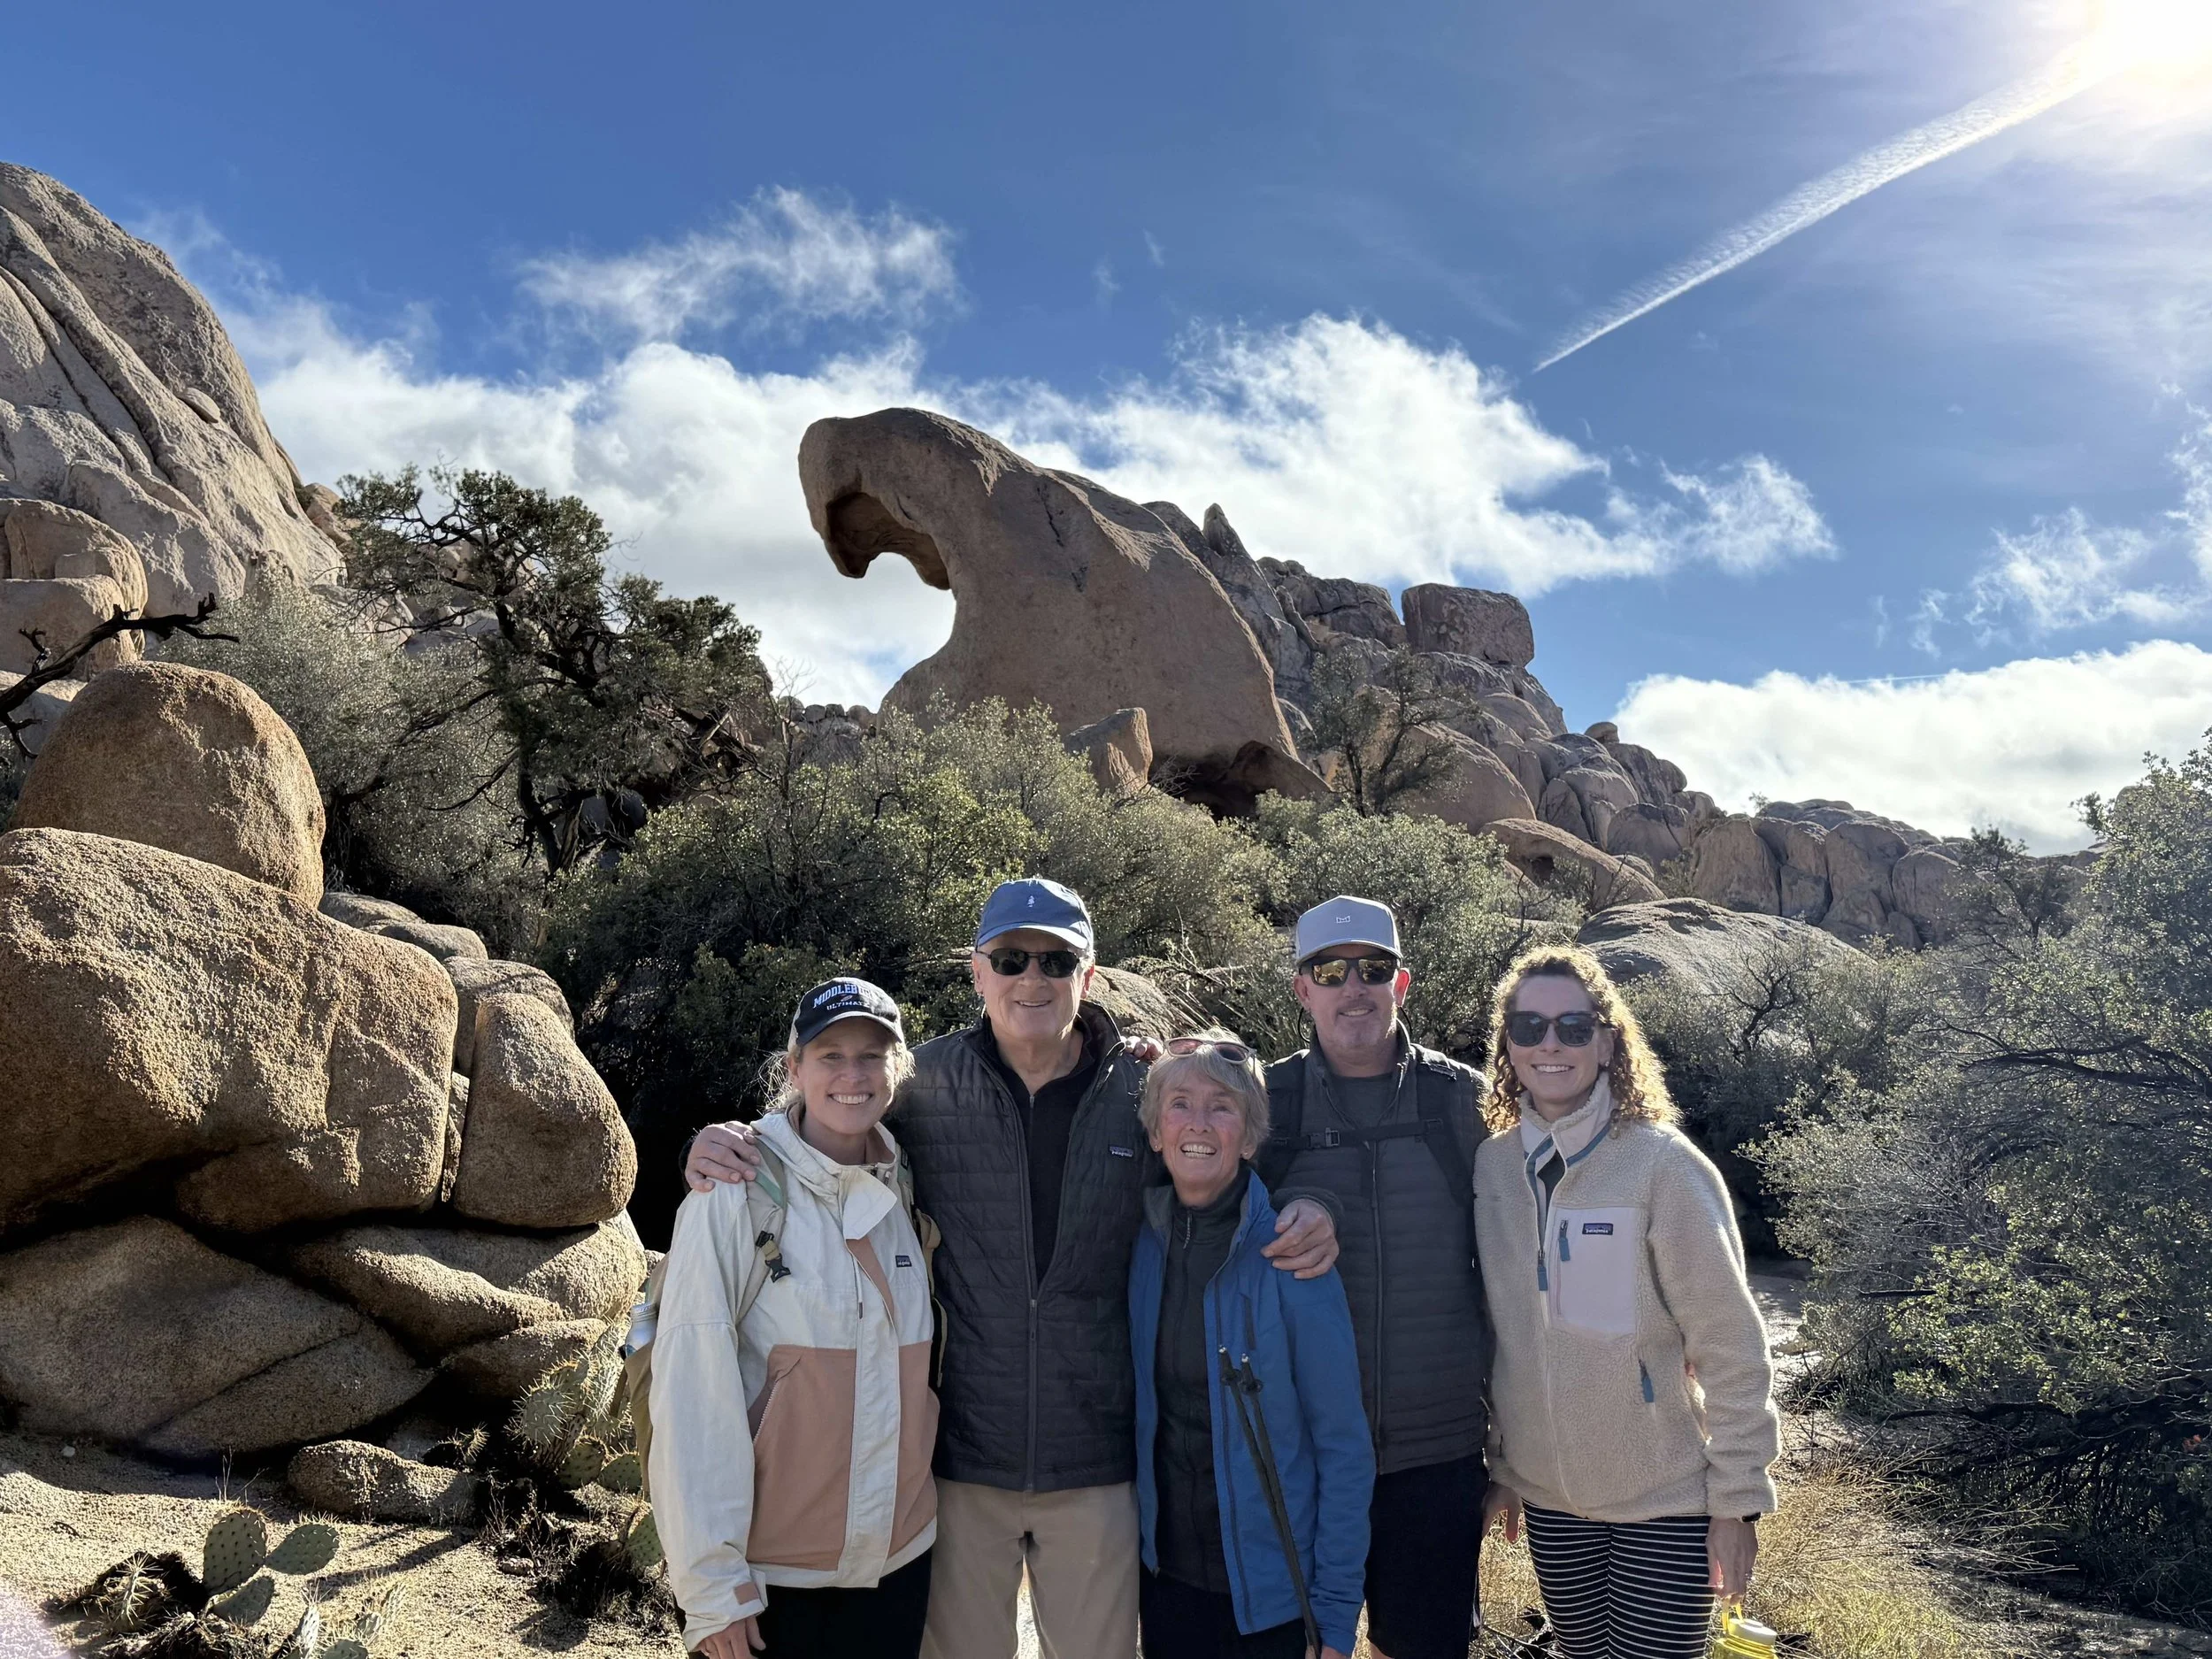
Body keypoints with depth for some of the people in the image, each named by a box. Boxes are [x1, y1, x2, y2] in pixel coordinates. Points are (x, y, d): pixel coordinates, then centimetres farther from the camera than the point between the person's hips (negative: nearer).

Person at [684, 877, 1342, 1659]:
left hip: (1098, 1465, 1)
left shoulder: (1145, 1091, -4)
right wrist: (721, 1146, -14)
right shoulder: (924, 1084, -6)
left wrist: (1304, 1213, -13)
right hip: (959, 1456, 0)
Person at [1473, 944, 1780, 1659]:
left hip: (1667, 1498, -4)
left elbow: (1732, 1350, -12)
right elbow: (1495, 1334, 7)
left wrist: (1737, 1500, -10)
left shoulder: (1664, 1164, -16)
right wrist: (1500, 1465, 11)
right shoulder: (1491, 1165, -3)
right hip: (1548, 1494, 4)